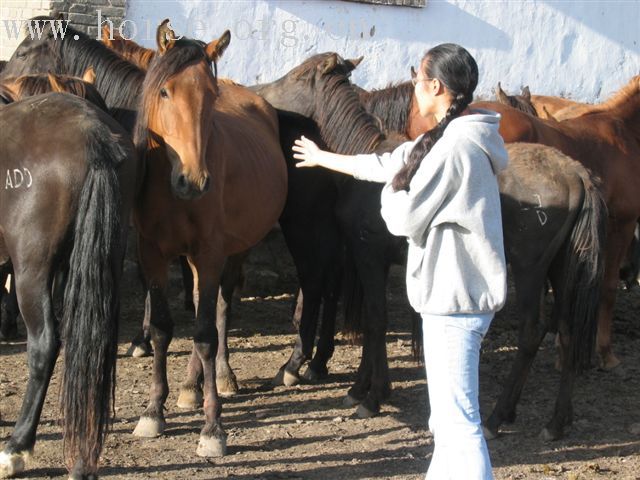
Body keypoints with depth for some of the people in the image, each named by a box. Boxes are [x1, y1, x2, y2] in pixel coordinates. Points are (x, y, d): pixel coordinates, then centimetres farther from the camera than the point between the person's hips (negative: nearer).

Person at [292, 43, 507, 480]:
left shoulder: (455, 145, -19)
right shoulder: (454, 138, 13)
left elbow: (403, 218, -16)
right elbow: (386, 163, 26)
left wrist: (394, 189, 6)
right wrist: (322, 158, 37)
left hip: (455, 297, -10)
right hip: (459, 294, 10)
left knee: (458, 420, -10)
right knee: (447, 417, 18)